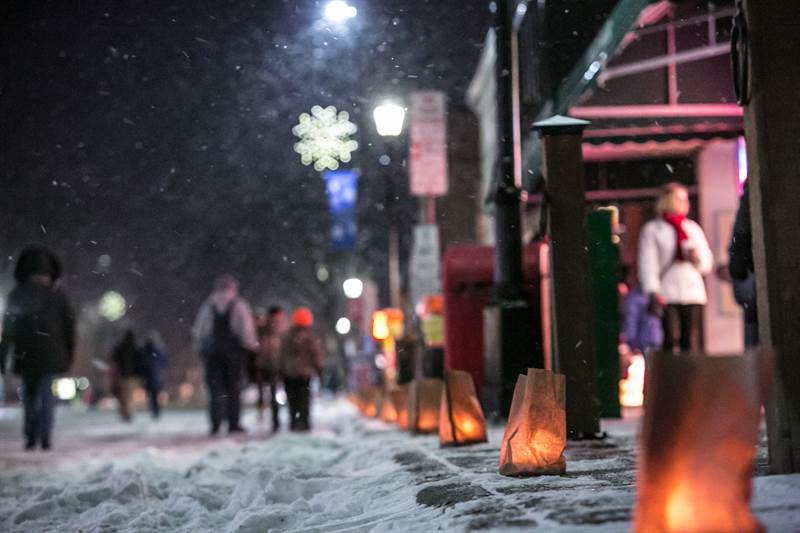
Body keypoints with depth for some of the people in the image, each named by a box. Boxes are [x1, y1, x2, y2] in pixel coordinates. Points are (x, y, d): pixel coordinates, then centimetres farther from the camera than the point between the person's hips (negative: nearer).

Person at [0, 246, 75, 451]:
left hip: (25, 355, 1)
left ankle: (31, 436, 9)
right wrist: (69, 355, 9)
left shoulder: (17, 295, 1)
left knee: (29, 395, 14)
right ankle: (45, 437, -7)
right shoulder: (57, 294, 1)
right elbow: (69, 325, 2)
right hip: (50, 355, -1)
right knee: (46, 394, 3)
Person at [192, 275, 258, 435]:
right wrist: (252, 344, 5)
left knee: (215, 387, 3)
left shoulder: (207, 305, 4)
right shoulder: (239, 305, -3)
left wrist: (200, 346, 16)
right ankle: (233, 423, 6)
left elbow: (197, 330, 5)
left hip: (211, 351, 2)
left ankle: (215, 424, -7)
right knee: (233, 387, 6)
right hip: (234, 349, -2)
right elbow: (246, 329, -9)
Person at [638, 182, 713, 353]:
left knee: (691, 342, -2)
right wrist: (652, 292, -16)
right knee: (671, 339, -13)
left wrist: (697, 257, -2)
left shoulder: (693, 228, 21)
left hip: (693, 292, 4)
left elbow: (707, 265, 22)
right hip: (667, 295, -4)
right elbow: (648, 262, -3)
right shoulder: (652, 229, 7)